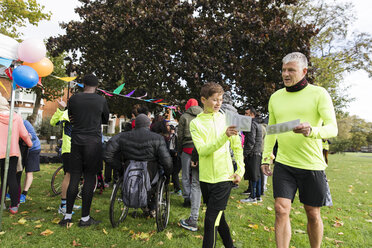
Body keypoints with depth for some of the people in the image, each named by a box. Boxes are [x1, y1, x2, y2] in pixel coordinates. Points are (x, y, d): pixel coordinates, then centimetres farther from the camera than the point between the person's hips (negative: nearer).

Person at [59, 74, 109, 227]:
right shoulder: (101, 100, -2)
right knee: (89, 179, 2)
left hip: (76, 141, 3)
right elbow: (106, 120, 12)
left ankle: (67, 216, 16)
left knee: (74, 177, 10)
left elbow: (71, 119, 17)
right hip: (93, 142, -3)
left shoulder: (73, 99, 4)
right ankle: (85, 218, 10)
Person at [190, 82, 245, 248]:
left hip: (224, 177, -2)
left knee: (211, 220, -6)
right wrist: (224, 136, -27)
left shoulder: (227, 119, -1)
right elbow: (202, 150, -16)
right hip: (206, 178, 2)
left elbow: (237, 147, 7)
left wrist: (240, 171, 2)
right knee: (218, 217, 19)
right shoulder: (196, 123, -2)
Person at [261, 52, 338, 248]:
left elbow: (333, 128, -13)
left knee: (313, 214, 12)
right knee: (281, 210, -4)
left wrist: (312, 131, -35)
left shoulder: (319, 94, -5)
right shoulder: (275, 97, 7)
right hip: (283, 165, 3)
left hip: (312, 165, -2)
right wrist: (265, 157, 9)